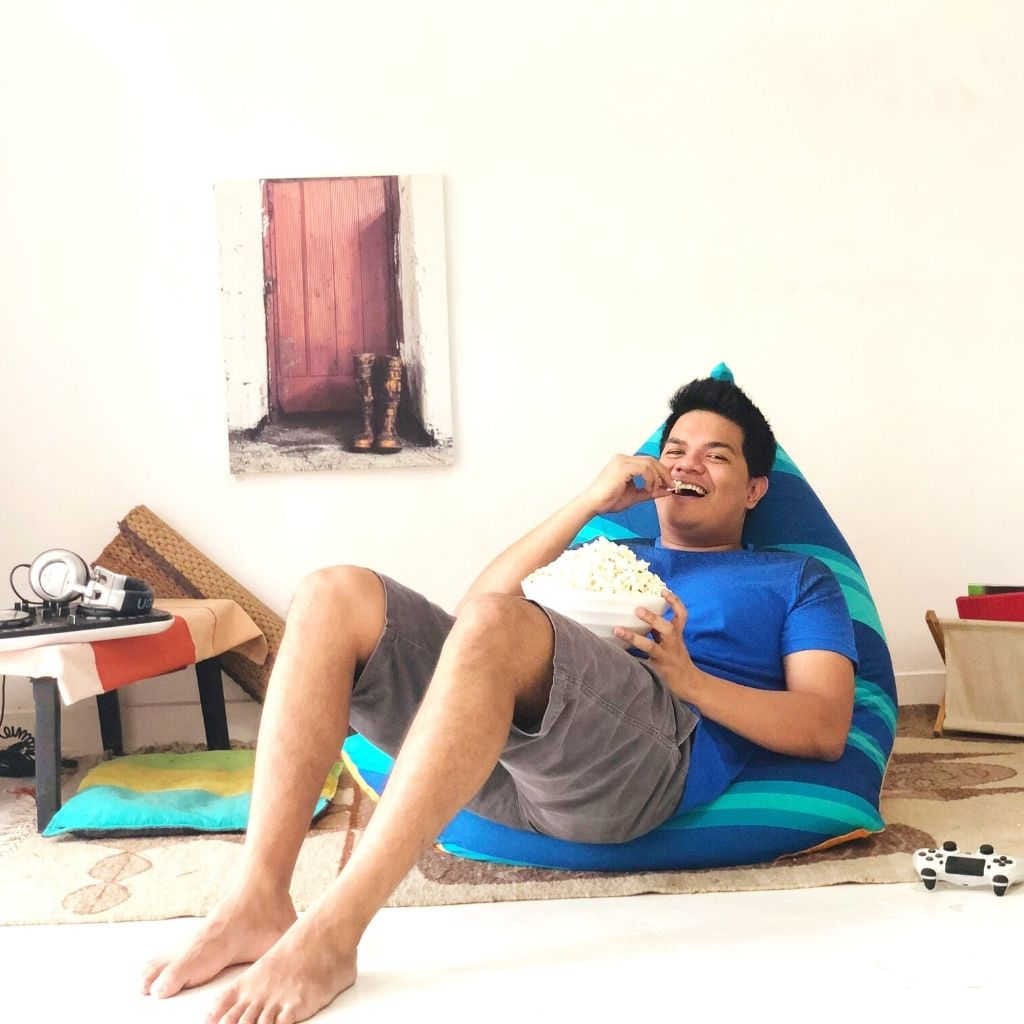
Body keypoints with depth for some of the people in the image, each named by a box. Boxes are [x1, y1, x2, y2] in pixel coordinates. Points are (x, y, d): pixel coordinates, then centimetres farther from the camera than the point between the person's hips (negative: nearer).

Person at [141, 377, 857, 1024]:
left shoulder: (796, 580, 26)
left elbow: (825, 730, 9)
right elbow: (476, 607, 20)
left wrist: (687, 677, -5)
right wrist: (589, 505, 14)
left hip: (661, 746, -5)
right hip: (504, 755, 5)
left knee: (493, 623, -34)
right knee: (336, 594, -14)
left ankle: (331, 932, -32)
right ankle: (257, 904, -21)